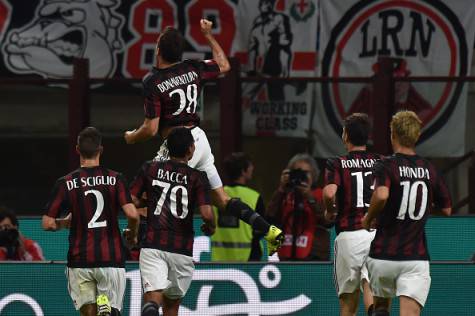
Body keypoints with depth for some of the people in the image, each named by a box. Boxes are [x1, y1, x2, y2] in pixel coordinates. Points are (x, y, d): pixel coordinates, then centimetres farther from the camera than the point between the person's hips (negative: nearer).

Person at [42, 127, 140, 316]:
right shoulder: (115, 179, -1)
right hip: (111, 258, 0)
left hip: (79, 261, 0)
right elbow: (132, 214, -11)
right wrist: (132, 234, 10)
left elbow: (47, 224, 0)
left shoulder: (65, 183, 0)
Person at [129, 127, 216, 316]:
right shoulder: (198, 178, -1)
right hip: (182, 250, 0)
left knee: (153, 299, -13)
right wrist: (210, 227, 10)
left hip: (152, 245, 0)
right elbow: (206, 213, -12)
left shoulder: (150, 169, 5)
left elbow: (130, 202, 2)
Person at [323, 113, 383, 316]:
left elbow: (329, 193, -19)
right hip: (377, 233, 2)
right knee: (371, 287, -11)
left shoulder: (337, 164, -1)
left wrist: (329, 211, 2)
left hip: (349, 233, -2)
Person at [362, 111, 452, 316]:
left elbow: (381, 195, -27)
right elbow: (446, 209, 16)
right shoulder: (429, 170, 7)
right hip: (416, 257, 1)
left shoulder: (386, 166, -6)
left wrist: (368, 218, -9)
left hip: (383, 255, -1)